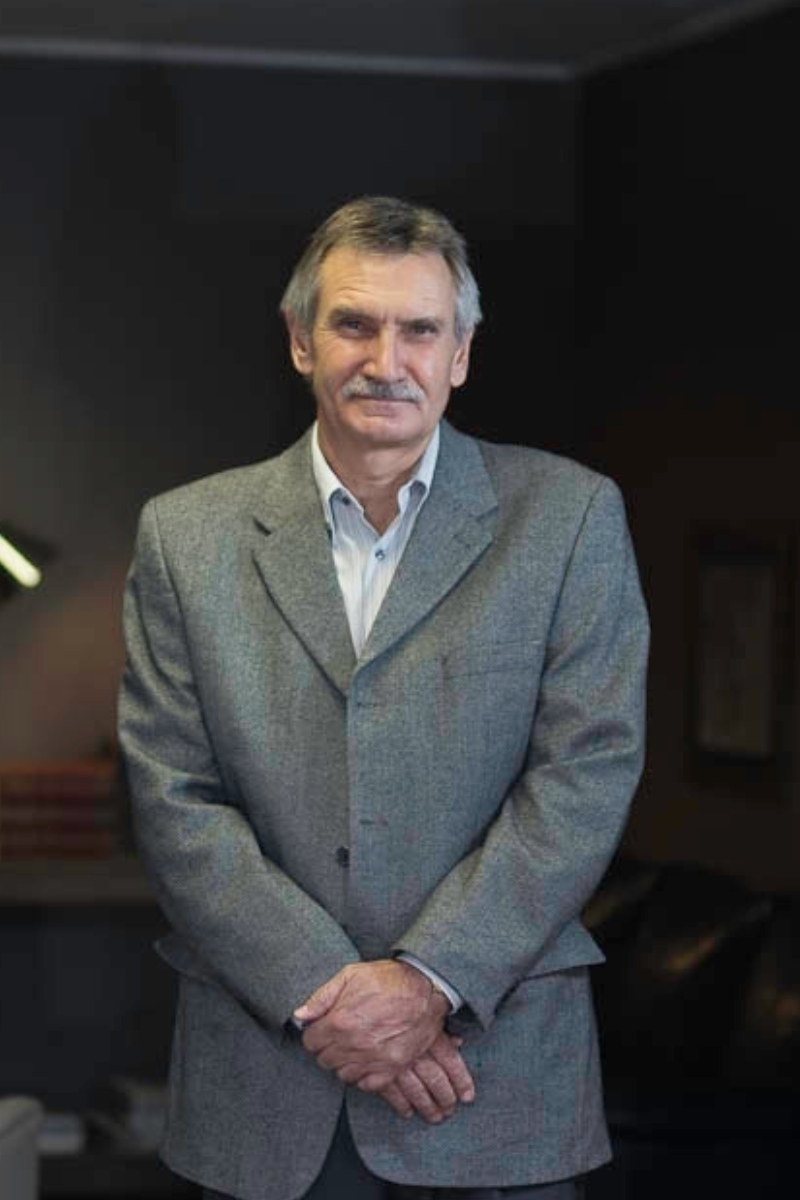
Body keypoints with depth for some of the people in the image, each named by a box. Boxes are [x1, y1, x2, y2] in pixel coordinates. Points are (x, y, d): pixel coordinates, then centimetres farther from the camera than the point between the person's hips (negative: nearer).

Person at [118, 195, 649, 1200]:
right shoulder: (187, 536, 5)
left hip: (497, 1065, -1)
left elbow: (588, 771, -5)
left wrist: (430, 979, -14)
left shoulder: (568, 516, 2)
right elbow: (175, 804, -1)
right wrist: (319, 996, -12)